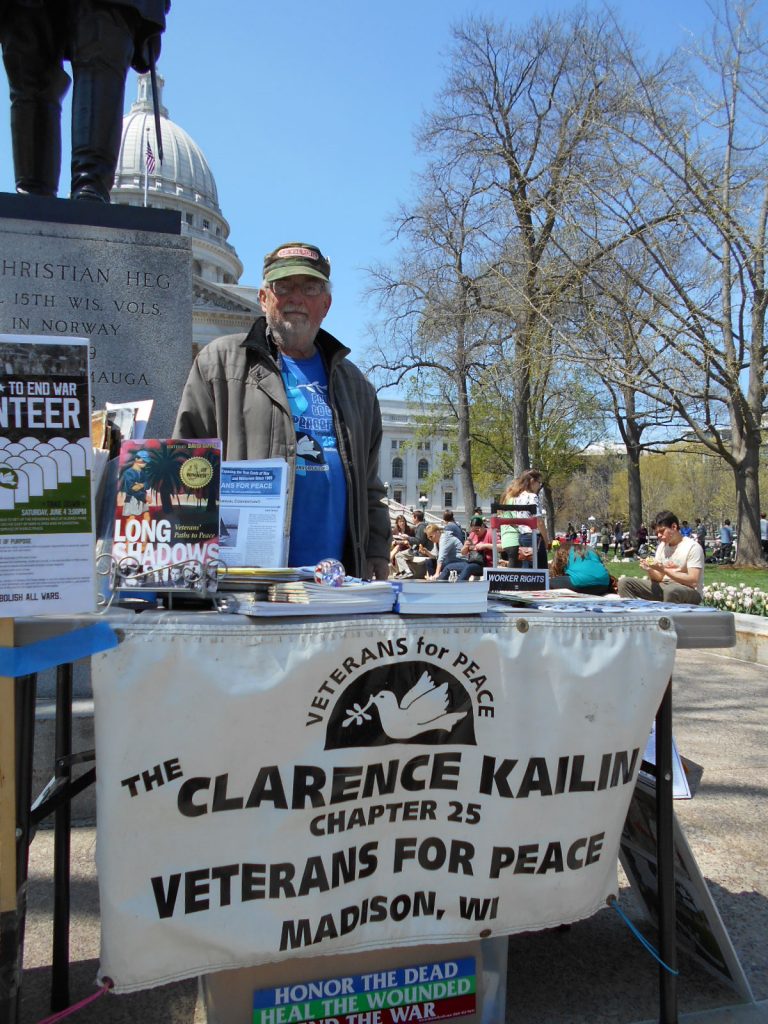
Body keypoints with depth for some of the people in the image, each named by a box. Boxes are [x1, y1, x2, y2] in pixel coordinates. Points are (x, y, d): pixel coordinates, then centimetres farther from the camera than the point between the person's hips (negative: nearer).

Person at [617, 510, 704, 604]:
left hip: (690, 592, -7)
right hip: (664, 588, 7)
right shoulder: (662, 546, 11)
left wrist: (664, 569, -22)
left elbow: (693, 581, -19)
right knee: (625, 582, -7)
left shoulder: (693, 547, -10)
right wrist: (650, 571, -11)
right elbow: (659, 577, 12)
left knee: (671, 590, -42)